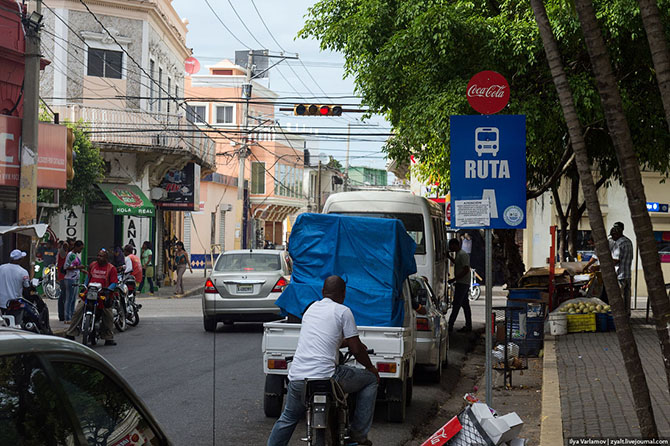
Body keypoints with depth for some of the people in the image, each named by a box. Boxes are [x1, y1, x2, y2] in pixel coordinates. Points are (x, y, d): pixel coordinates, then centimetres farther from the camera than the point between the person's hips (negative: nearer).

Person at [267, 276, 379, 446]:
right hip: (325, 376, -6)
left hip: (296, 378, 6)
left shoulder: (312, 308, 21)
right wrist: (371, 367, 20)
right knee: (371, 379, 15)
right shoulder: (343, 311, 1)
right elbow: (356, 350, 2)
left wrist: (348, 342, 49)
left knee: (288, 418, 28)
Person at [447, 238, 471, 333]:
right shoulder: (458, 254, 15)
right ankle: (468, 326, 14)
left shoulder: (462, 254, -16)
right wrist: (449, 257, 24)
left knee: (456, 305, -10)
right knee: (465, 305, 11)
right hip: (463, 283, 10)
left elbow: (466, 270, -23)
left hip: (462, 283, -10)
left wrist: (454, 279, -23)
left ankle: (450, 326, -12)